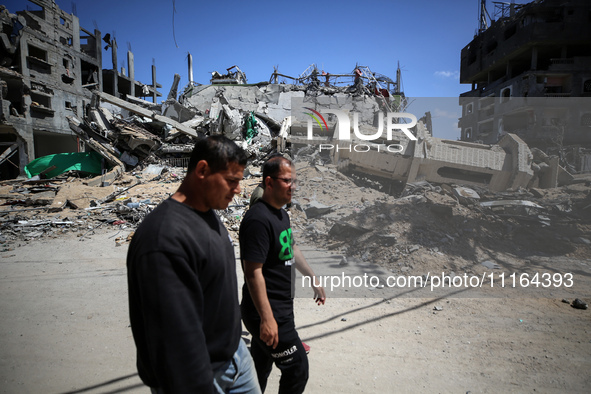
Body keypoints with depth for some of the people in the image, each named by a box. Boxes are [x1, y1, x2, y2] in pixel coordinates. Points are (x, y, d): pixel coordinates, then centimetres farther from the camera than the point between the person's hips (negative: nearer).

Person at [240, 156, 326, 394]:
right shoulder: (258, 219, -23)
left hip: (281, 308, 10)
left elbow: (291, 251, 21)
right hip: (268, 312, -9)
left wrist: (315, 281, 25)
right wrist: (266, 318, -25)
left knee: (261, 366, 22)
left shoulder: (281, 214, 9)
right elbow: (253, 272, -26)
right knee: (297, 368, 1)